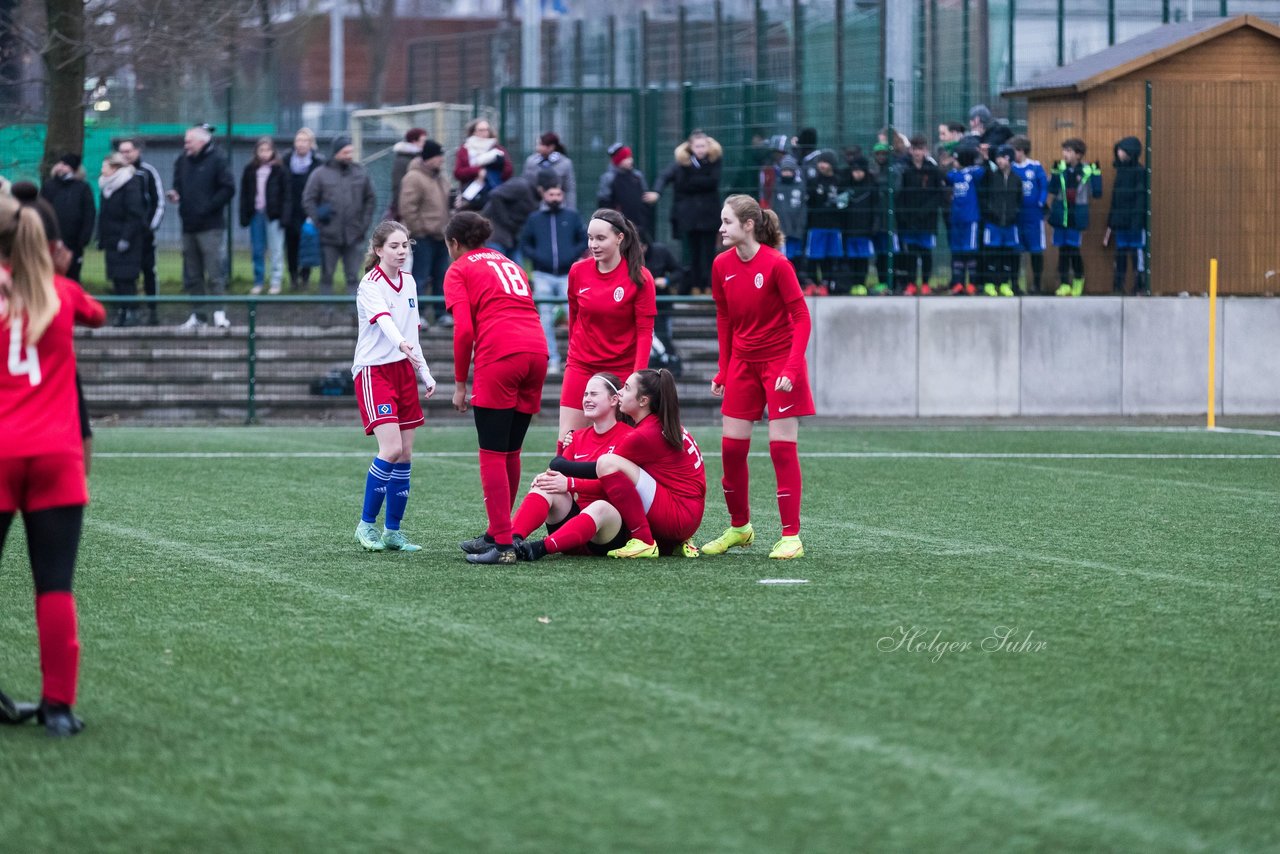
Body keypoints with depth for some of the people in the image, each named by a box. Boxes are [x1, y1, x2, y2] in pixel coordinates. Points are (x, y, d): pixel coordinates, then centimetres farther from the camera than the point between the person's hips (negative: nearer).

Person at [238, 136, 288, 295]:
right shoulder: (250, 169, 5)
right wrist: (244, 215, 1)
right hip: (256, 214, 3)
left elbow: (285, 194, -4)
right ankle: (258, 282, 16)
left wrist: (283, 216, -10)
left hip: (273, 215, -3)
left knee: (276, 250, 1)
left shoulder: (279, 169, -4)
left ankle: (276, 282, 7)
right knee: (257, 251, 8)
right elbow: (244, 193, 7)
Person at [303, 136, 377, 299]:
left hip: (353, 237, 2)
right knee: (327, 276, 6)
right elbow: (308, 200, -2)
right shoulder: (321, 174, -3)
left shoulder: (361, 173, 6)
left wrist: (365, 223, 4)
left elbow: (370, 200, 13)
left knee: (353, 276, 4)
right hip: (329, 237, -2)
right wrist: (318, 222, -9)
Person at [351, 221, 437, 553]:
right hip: (373, 371, -7)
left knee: (405, 454, 4)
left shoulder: (409, 282, 11)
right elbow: (384, 320, -31)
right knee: (391, 449, -18)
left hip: (403, 370, 7)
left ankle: (393, 531, 11)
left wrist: (425, 373, 18)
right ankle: (366, 524, -5)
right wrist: (402, 343, -50)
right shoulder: (371, 285, -12)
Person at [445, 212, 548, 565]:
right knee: (510, 453, 15)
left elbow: (464, 329, -4)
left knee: (492, 454, -5)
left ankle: (503, 545, -11)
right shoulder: (510, 264, 29)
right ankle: (497, 534, 22)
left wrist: (459, 383, 3)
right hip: (536, 350, 6)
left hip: (498, 357, -6)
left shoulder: (459, 270, 9)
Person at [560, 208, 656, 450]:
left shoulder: (639, 278, -11)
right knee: (566, 442, -3)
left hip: (622, 370, -3)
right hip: (580, 367, 3)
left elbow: (645, 332, -11)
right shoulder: (578, 272, -2)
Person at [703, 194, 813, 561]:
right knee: (731, 447, 4)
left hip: (780, 362, -6)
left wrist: (792, 367, -21)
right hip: (742, 363, 6)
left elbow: (801, 316, -14)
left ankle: (791, 536, -2)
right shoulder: (722, 265, 1)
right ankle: (739, 527, 21)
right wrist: (723, 370, 10)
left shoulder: (776, 264, -16)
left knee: (782, 447, -6)